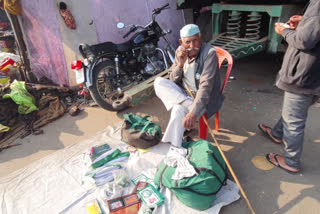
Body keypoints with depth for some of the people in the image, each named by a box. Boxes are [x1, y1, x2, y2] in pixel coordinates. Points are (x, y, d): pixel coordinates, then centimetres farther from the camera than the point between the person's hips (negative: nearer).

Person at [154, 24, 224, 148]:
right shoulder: (180, 52, -2)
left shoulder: (209, 53, -19)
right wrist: (180, 64, -19)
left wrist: (194, 113, -40)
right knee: (159, 82, -14)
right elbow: (173, 80, 1)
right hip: (184, 93, 6)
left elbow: (206, 86, -28)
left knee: (178, 110, -33)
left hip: (204, 97, -5)